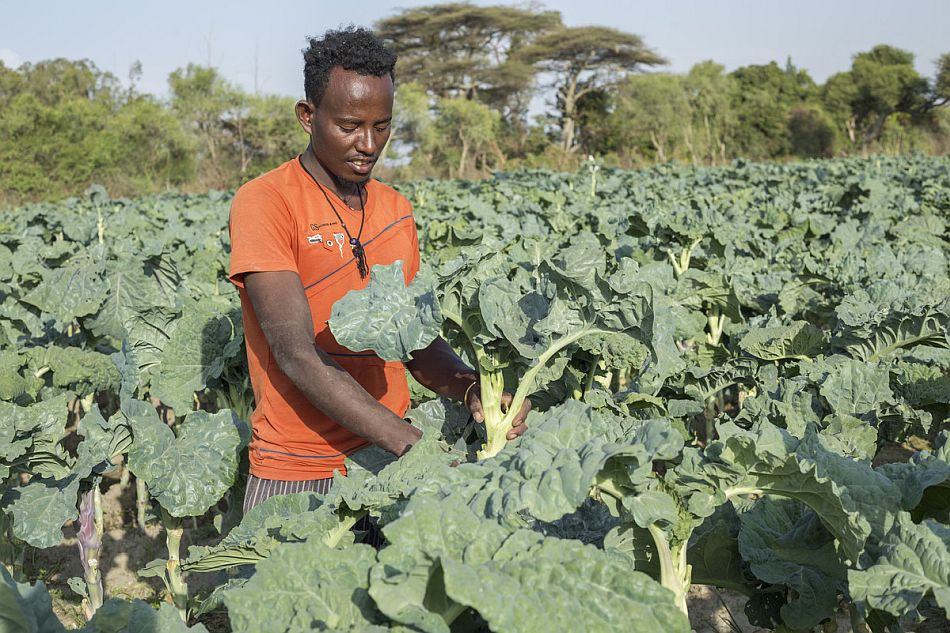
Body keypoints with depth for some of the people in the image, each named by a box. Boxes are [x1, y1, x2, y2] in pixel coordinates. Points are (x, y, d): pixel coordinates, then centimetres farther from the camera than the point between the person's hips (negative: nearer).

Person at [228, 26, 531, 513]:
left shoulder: (397, 210, 8)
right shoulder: (264, 203, -12)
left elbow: (416, 341, 10)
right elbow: (296, 355, -21)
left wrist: (470, 388, -11)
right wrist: (414, 446, -28)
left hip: (390, 462, 5)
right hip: (296, 475, -5)